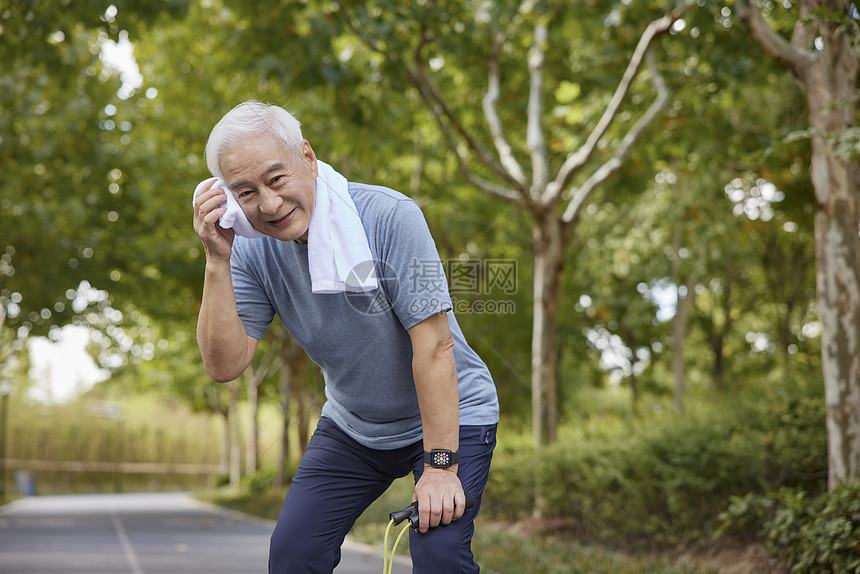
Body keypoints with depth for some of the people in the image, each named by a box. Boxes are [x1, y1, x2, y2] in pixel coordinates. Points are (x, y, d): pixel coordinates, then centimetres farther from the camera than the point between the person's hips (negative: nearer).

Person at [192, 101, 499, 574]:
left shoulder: (390, 216, -26)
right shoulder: (254, 251, -12)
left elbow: (433, 344, -26)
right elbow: (224, 366, -17)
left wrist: (440, 466, -26)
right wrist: (217, 262, -27)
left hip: (449, 416, -4)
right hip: (350, 427, 5)